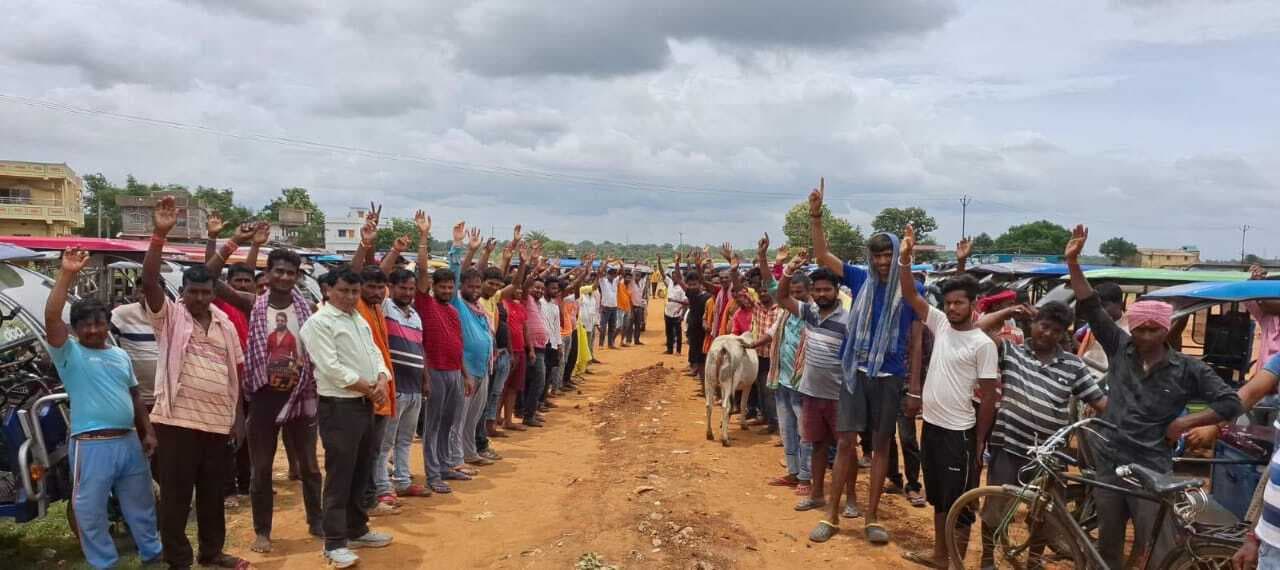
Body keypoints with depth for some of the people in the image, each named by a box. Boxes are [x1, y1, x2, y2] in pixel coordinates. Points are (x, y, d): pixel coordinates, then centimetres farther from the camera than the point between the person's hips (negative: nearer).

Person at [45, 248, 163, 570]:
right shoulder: (69, 353, -3)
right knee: (90, 511, 4)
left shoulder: (121, 355, 13)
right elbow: (51, 317, -20)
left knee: (141, 505, 16)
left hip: (129, 442, 5)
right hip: (92, 446, -5)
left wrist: (148, 433, 11)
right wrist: (67, 275, -25)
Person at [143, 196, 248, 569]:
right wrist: (160, 235, -29)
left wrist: (237, 415, 8)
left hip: (218, 422, 5)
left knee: (213, 493, 16)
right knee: (176, 495, 4)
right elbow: (149, 281, -19)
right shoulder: (169, 315, -2)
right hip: (177, 420, -4)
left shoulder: (225, 324, 11)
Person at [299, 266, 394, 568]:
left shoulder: (360, 320, 15)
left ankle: (357, 530, 29)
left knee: (361, 472, 16)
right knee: (339, 476, -4)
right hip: (338, 407, -8)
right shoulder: (318, 322, -12)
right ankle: (335, 543, 4)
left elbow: (374, 353, 14)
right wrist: (369, 388, -13)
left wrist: (382, 381, -7)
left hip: (365, 405, 9)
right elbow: (331, 368, -19)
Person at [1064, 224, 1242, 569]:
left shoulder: (1188, 369, -4)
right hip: (1109, 464, 3)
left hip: (1152, 471, -3)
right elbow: (1091, 308, -5)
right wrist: (1073, 263, -13)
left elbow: (1231, 404, -2)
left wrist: (1184, 423, -10)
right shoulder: (1120, 349, 1)